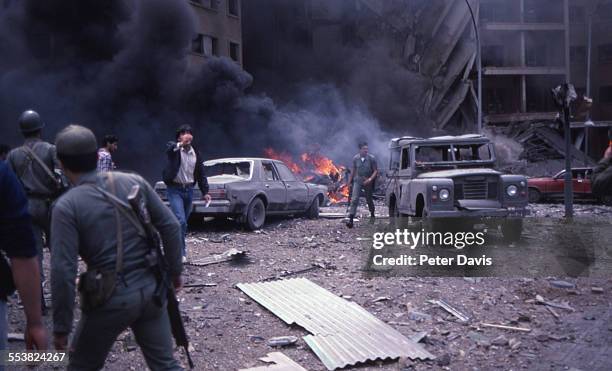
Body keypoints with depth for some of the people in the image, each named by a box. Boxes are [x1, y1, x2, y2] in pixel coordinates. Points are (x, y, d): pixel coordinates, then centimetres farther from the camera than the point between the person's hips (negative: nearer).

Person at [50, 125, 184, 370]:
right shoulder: (134, 182, 0)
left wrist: (61, 327, -7)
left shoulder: (67, 206, -11)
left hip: (111, 298, -3)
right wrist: (174, 271, 14)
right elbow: (170, 226, 1)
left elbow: (63, 271, -15)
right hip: (150, 289, 4)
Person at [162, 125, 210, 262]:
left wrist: (205, 192, 10)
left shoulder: (196, 153, 9)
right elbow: (169, 148, -32)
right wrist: (180, 144, -50)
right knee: (181, 220, -16)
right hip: (175, 189, -5)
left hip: (189, 190, 5)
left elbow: (201, 173, 14)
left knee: (183, 222, 11)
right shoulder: (174, 149, -6)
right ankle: (181, 252, -11)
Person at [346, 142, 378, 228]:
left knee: (369, 200, 13)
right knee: (354, 199, -12)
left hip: (368, 182, -1)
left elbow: (376, 171, -6)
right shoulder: (355, 158, -2)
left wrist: (370, 179, -20)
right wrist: (350, 181, 15)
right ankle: (351, 219, -18)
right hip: (357, 181, 1)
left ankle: (372, 215, 40)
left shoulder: (372, 158, -9)